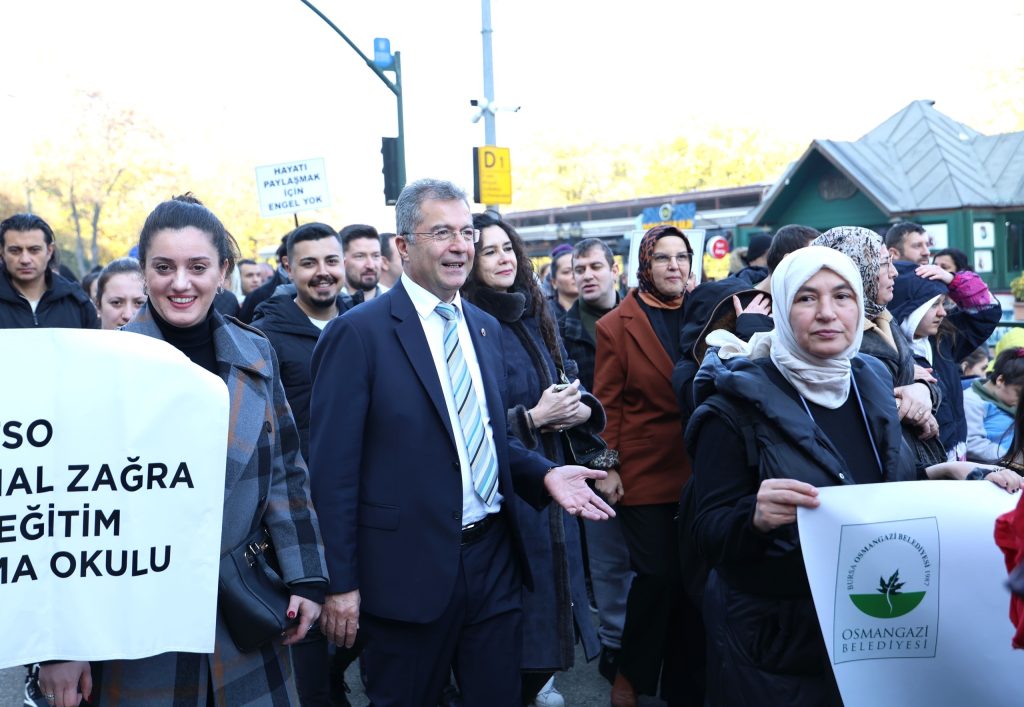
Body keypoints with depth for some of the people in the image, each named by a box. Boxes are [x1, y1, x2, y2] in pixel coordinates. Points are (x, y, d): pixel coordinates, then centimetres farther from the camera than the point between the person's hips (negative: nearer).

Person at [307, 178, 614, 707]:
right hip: (408, 567, -5)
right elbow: (334, 468, -13)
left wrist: (544, 473, -2)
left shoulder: (485, 328, 10)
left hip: (494, 558, 6)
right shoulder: (358, 333, -12)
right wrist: (341, 583, -13)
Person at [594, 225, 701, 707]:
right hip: (644, 470, -3)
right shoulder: (618, 325, -1)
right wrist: (607, 467, -9)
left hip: (697, 470, 3)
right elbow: (606, 402, -3)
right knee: (657, 575, -2)